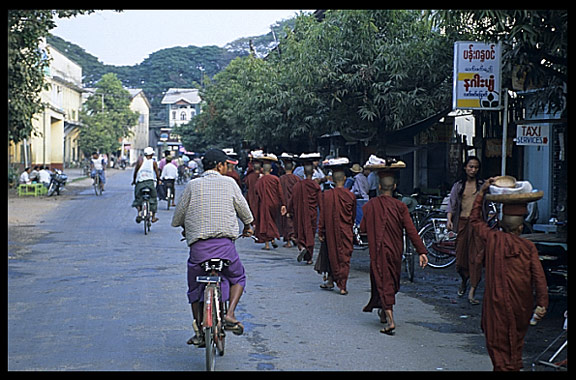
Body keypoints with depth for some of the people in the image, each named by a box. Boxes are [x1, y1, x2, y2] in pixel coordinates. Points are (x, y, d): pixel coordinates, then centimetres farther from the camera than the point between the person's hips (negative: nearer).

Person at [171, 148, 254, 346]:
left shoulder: (192, 185, 4)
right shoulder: (229, 183, 3)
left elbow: (177, 216, 8)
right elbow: (243, 208, 13)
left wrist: (185, 227, 32)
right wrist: (247, 226, 35)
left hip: (198, 246, 1)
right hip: (225, 244, 0)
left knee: (194, 288, 19)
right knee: (238, 278, 24)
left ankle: (200, 332, 18)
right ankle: (230, 315, 3)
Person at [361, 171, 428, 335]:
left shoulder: (370, 205, -9)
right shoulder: (400, 206, -7)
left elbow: (363, 228, -2)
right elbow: (411, 231, -11)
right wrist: (421, 251, -10)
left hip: (378, 251, -2)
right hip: (396, 251, 2)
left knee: (383, 282, -2)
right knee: (392, 281, 20)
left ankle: (390, 321, -14)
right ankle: (385, 313, 35)